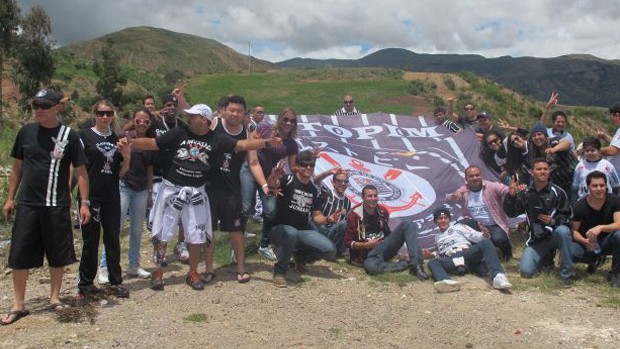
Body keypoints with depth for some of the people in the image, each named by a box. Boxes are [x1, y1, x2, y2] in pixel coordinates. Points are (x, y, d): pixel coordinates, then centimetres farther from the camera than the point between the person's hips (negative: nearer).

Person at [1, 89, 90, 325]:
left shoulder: (69, 135, -3)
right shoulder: (26, 132, 4)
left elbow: (80, 171, -1)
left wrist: (84, 202, -6)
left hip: (57, 206, -2)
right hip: (27, 205, 2)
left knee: (58, 254, 7)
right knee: (20, 254, 3)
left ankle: (54, 297, 25)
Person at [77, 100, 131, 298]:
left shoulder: (118, 139, 11)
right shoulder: (85, 136, -1)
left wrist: (126, 157, -5)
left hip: (112, 196, 4)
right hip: (90, 196, -4)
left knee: (113, 239, 8)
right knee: (90, 240, 3)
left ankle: (115, 282, 17)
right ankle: (85, 283, 16)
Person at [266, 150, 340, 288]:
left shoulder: (314, 190, 7)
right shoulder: (288, 180, -11)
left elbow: (316, 216, 10)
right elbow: (272, 184, -34)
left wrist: (328, 219, -13)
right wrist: (272, 179, -59)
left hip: (303, 231, 5)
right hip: (280, 229, -5)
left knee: (330, 250, -14)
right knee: (291, 234, -42)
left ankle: (301, 257, 17)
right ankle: (279, 270, -16)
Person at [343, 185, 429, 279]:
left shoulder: (382, 211, 6)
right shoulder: (354, 215, -10)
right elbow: (348, 242, -8)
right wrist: (366, 245, -19)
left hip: (385, 246, 5)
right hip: (370, 253, -5)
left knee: (406, 224, -13)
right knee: (370, 266, -41)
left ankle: (417, 263, -27)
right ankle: (409, 264, -23)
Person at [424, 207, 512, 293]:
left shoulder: (458, 227, 25)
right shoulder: (437, 238, 35)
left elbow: (474, 235, 10)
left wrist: (484, 235, -12)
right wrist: (431, 255, 8)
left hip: (467, 255, -1)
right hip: (450, 261, 1)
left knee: (486, 243, -29)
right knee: (433, 262, -31)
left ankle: (498, 276, -50)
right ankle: (447, 282, -63)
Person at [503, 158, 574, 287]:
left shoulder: (557, 192, -5)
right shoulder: (525, 193, 4)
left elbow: (566, 215, -4)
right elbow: (511, 213, -1)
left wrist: (554, 221, -24)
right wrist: (511, 195, -17)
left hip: (554, 234, -2)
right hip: (536, 238, 2)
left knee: (563, 231, -39)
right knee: (526, 271, -16)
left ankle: (566, 274, -24)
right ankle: (545, 257, 19)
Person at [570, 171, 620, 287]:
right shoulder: (579, 206, -13)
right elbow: (574, 230, -8)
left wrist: (601, 227, -44)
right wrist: (584, 241, -29)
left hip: (607, 242, -1)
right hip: (587, 244, 1)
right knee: (570, 252, -31)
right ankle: (595, 260, 8)